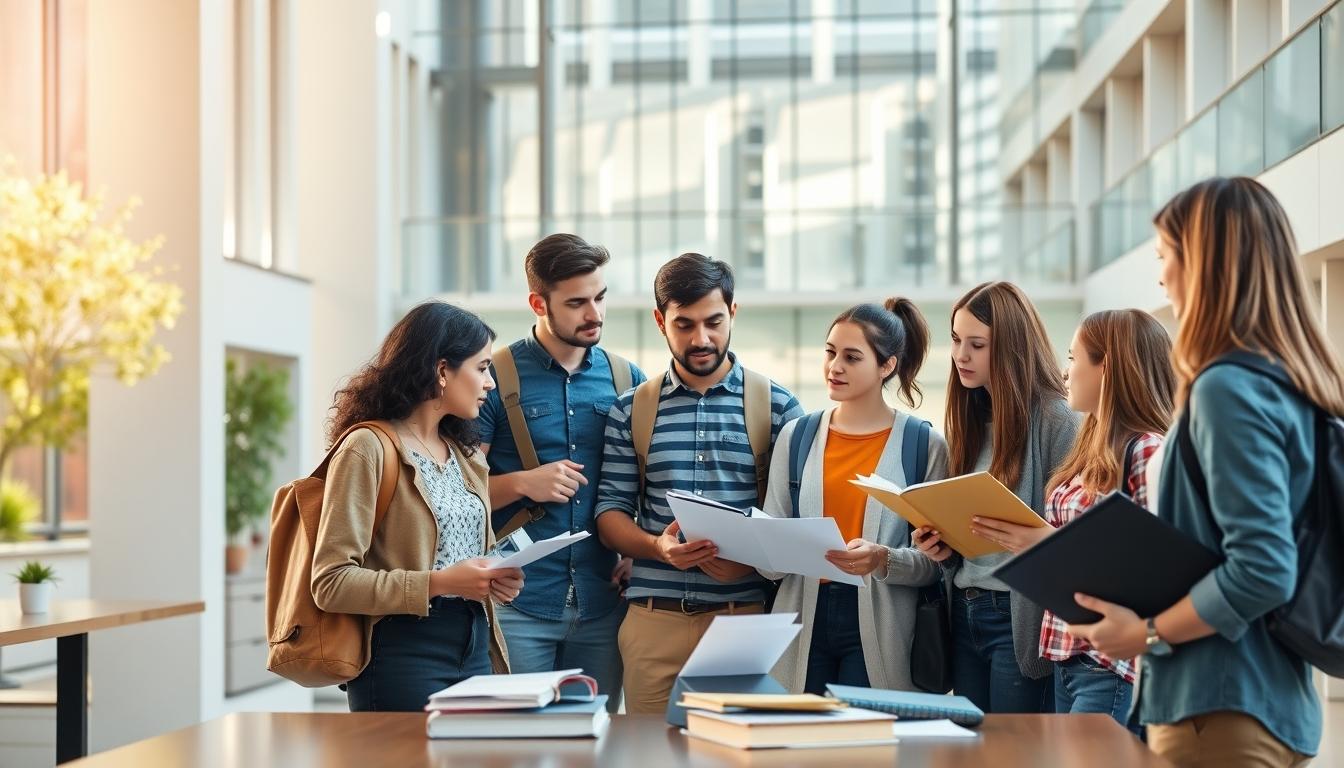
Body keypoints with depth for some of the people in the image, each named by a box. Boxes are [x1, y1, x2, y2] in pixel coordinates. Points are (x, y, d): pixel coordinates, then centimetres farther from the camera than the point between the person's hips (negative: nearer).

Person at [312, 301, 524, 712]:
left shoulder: (466, 454, 16)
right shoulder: (368, 449, -10)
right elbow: (330, 582, -16)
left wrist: (497, 577, 5)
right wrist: (437, 583, -22)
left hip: (474, 647, 8)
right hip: (403, 651, -8)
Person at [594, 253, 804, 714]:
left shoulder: (777, 407, 5)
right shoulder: (630, 412, 10)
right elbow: (611, 511, 8)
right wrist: (658, 547, -12)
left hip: (747, 614, -1)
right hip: (653, 620, 1)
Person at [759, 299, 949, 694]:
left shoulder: (924, 444, 1)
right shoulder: (796, 436, 9)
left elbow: (934, 562, -3)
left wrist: (884, 559, -21)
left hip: (879, 625, -2)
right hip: (802, 617, 2)